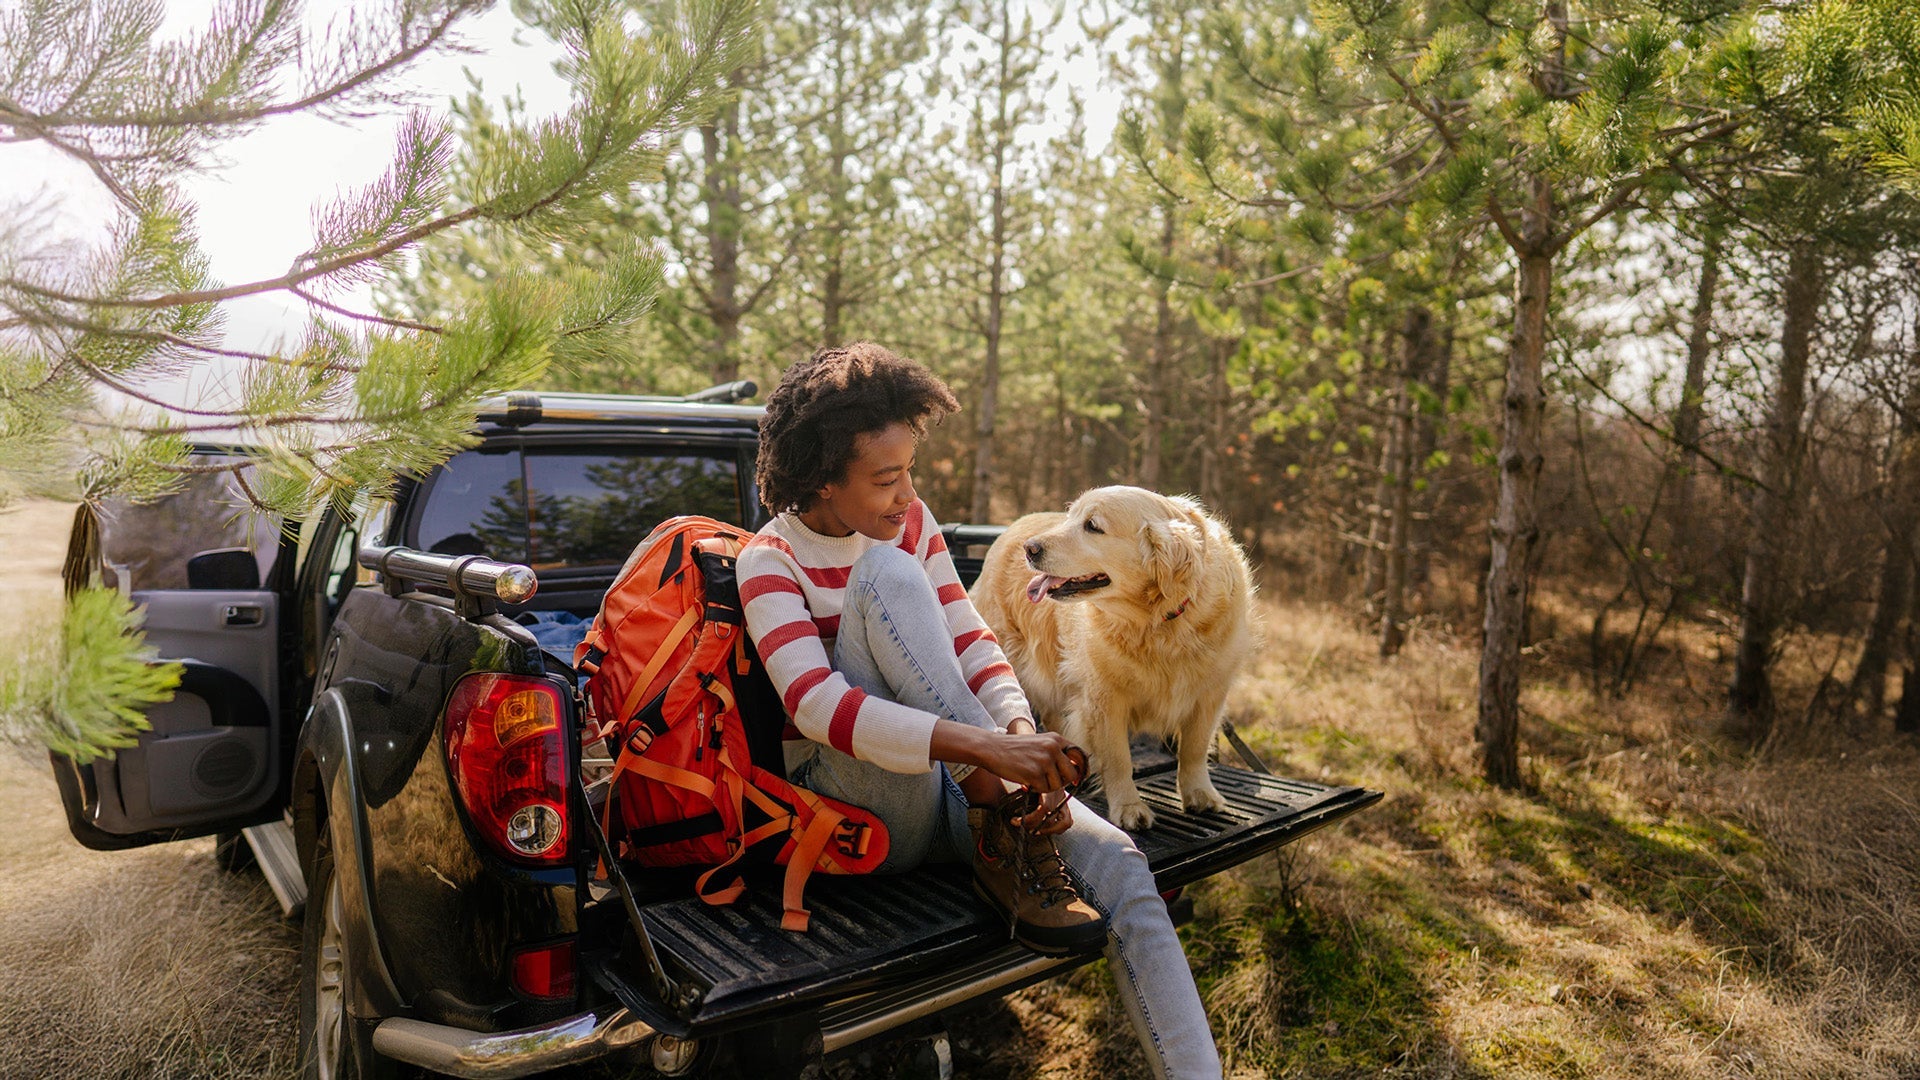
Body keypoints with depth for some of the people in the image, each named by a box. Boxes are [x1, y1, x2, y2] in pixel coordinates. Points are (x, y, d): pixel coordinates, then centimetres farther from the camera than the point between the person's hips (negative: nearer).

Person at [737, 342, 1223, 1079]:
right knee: (887, 573, -27)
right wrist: (985, 748, -37)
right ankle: (1000, 837, -26)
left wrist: (1022, 735, -19)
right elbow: (817, 706, -26)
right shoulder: (770, 561, -11)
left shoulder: (910, 521, 6)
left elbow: (970, 641, 3)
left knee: (1117, 865, -23)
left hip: (949, 778, 5)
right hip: (858, 798, -5)